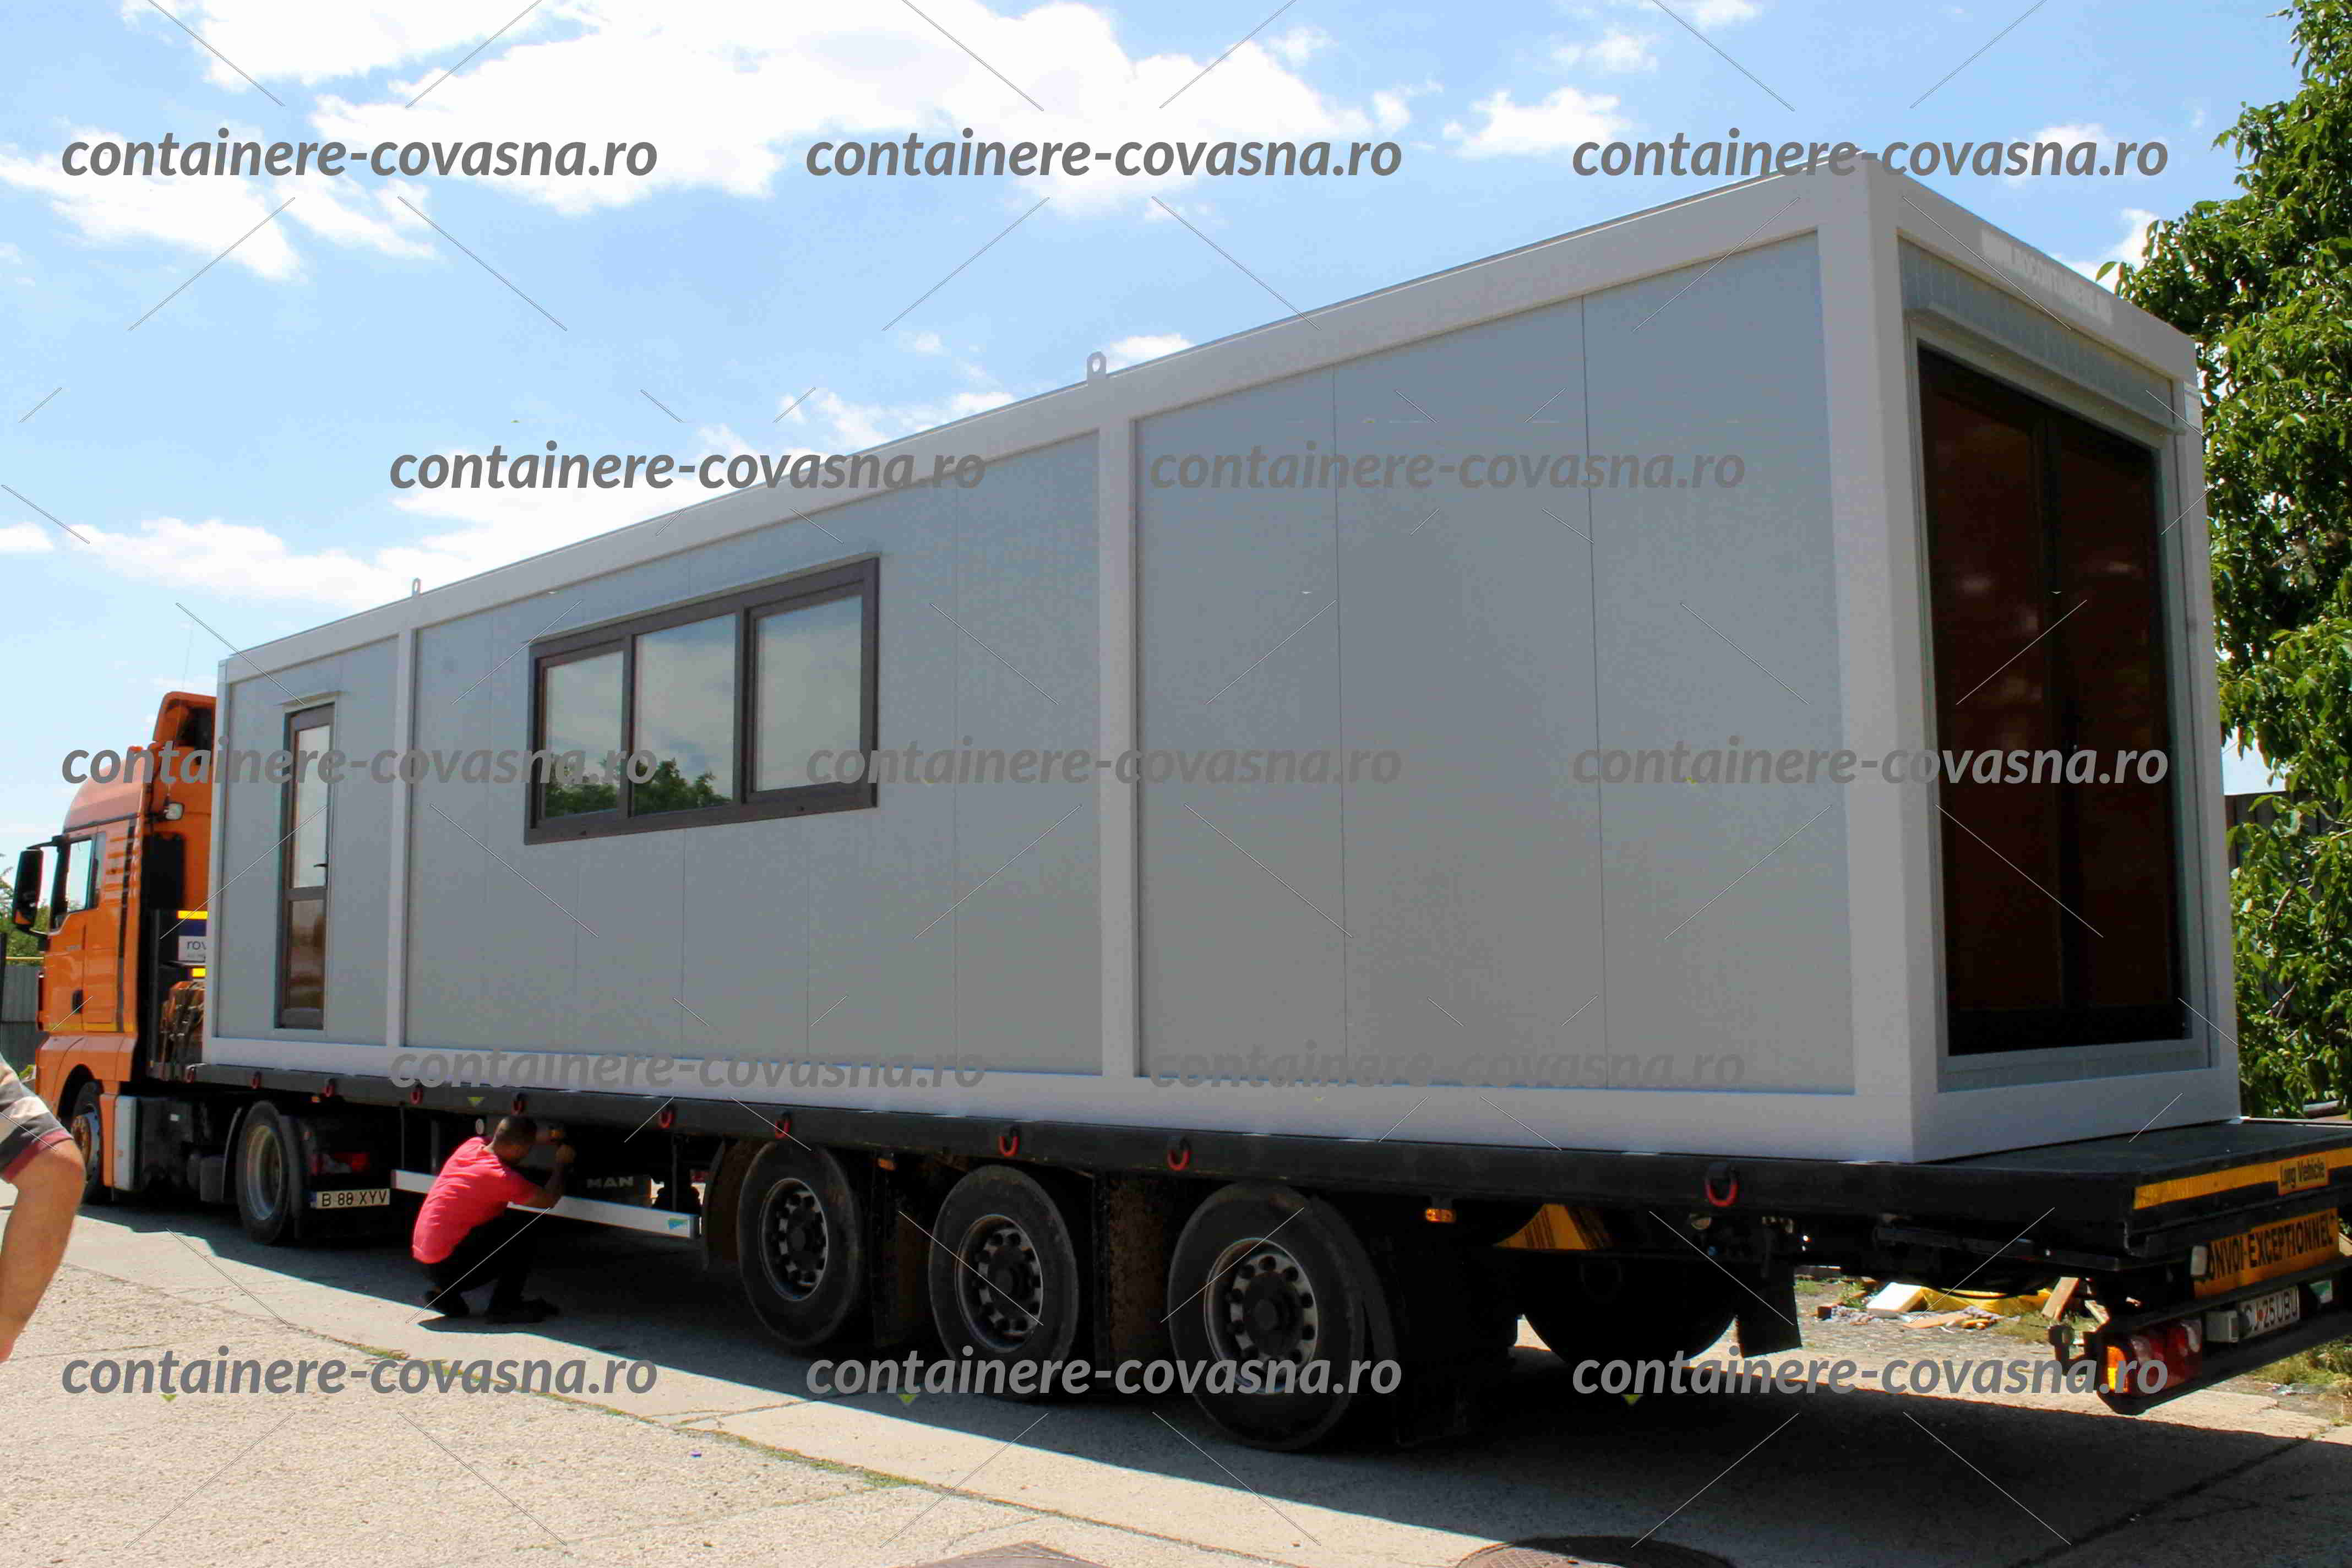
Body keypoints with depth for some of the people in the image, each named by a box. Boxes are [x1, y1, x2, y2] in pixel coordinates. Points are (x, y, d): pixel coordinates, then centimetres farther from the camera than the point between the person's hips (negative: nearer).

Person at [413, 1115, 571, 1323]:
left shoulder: (473, 1145, 3)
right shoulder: (501, 1177, -19)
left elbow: (504, 1137, 28)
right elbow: (548, 1199, -7)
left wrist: (543, 1137, 16)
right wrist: (561, 1163, 8)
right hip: (447, 1265, -9)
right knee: (524, 1231, -9)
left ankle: (443, 1291, 16)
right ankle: (504, 1305, -4)